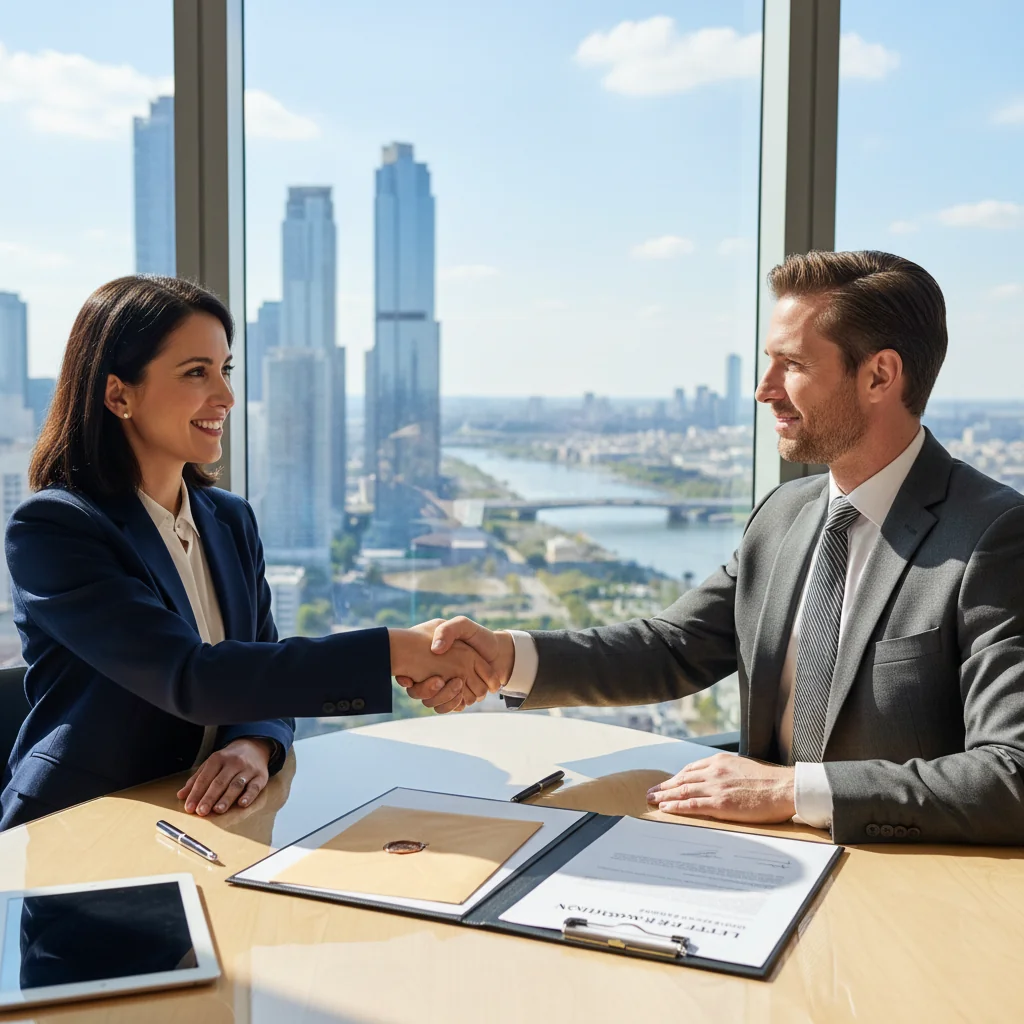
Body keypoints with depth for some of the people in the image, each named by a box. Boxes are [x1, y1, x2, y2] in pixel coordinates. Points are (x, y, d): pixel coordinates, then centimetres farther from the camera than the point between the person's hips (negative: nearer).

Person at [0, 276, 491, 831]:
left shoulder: (232, 519, 10)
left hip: (205, 823, 6)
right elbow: (190, 679, -24)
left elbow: (267, 681, 8)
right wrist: (395, 651, -27)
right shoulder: (49, 529, -13)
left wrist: (257, 745, -17)